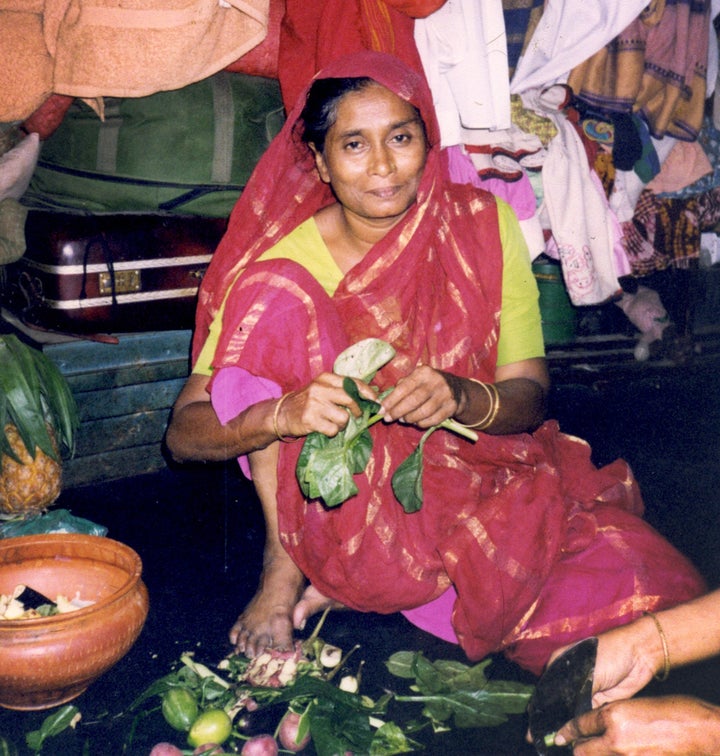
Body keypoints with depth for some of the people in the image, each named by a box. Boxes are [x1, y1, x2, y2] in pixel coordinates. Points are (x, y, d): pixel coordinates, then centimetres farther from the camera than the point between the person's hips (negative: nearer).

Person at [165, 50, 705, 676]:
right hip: (339, 500, -1)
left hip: (482, 477, 2)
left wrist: (461, 398, -30)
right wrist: (280, 415, -36)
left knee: (629, 586, -25)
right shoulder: (283, 261, -10)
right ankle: (285, 566, -12)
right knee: (274, 296, -21)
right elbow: (183, 434, -15)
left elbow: (529, 395, -7)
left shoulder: (483, 226, -6)